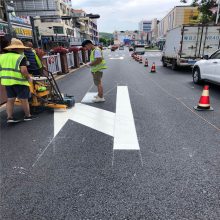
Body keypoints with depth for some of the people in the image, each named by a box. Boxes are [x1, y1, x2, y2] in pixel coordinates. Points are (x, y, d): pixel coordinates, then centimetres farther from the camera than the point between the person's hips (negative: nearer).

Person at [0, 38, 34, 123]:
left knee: (10, 99, 12)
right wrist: (29, 77, -5)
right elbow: (23, 70, -20)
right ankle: (27, 116, 16)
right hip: (19, 81, -6)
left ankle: (9, 117, 12)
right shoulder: (20, 57, -11)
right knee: (24, 99, 5)